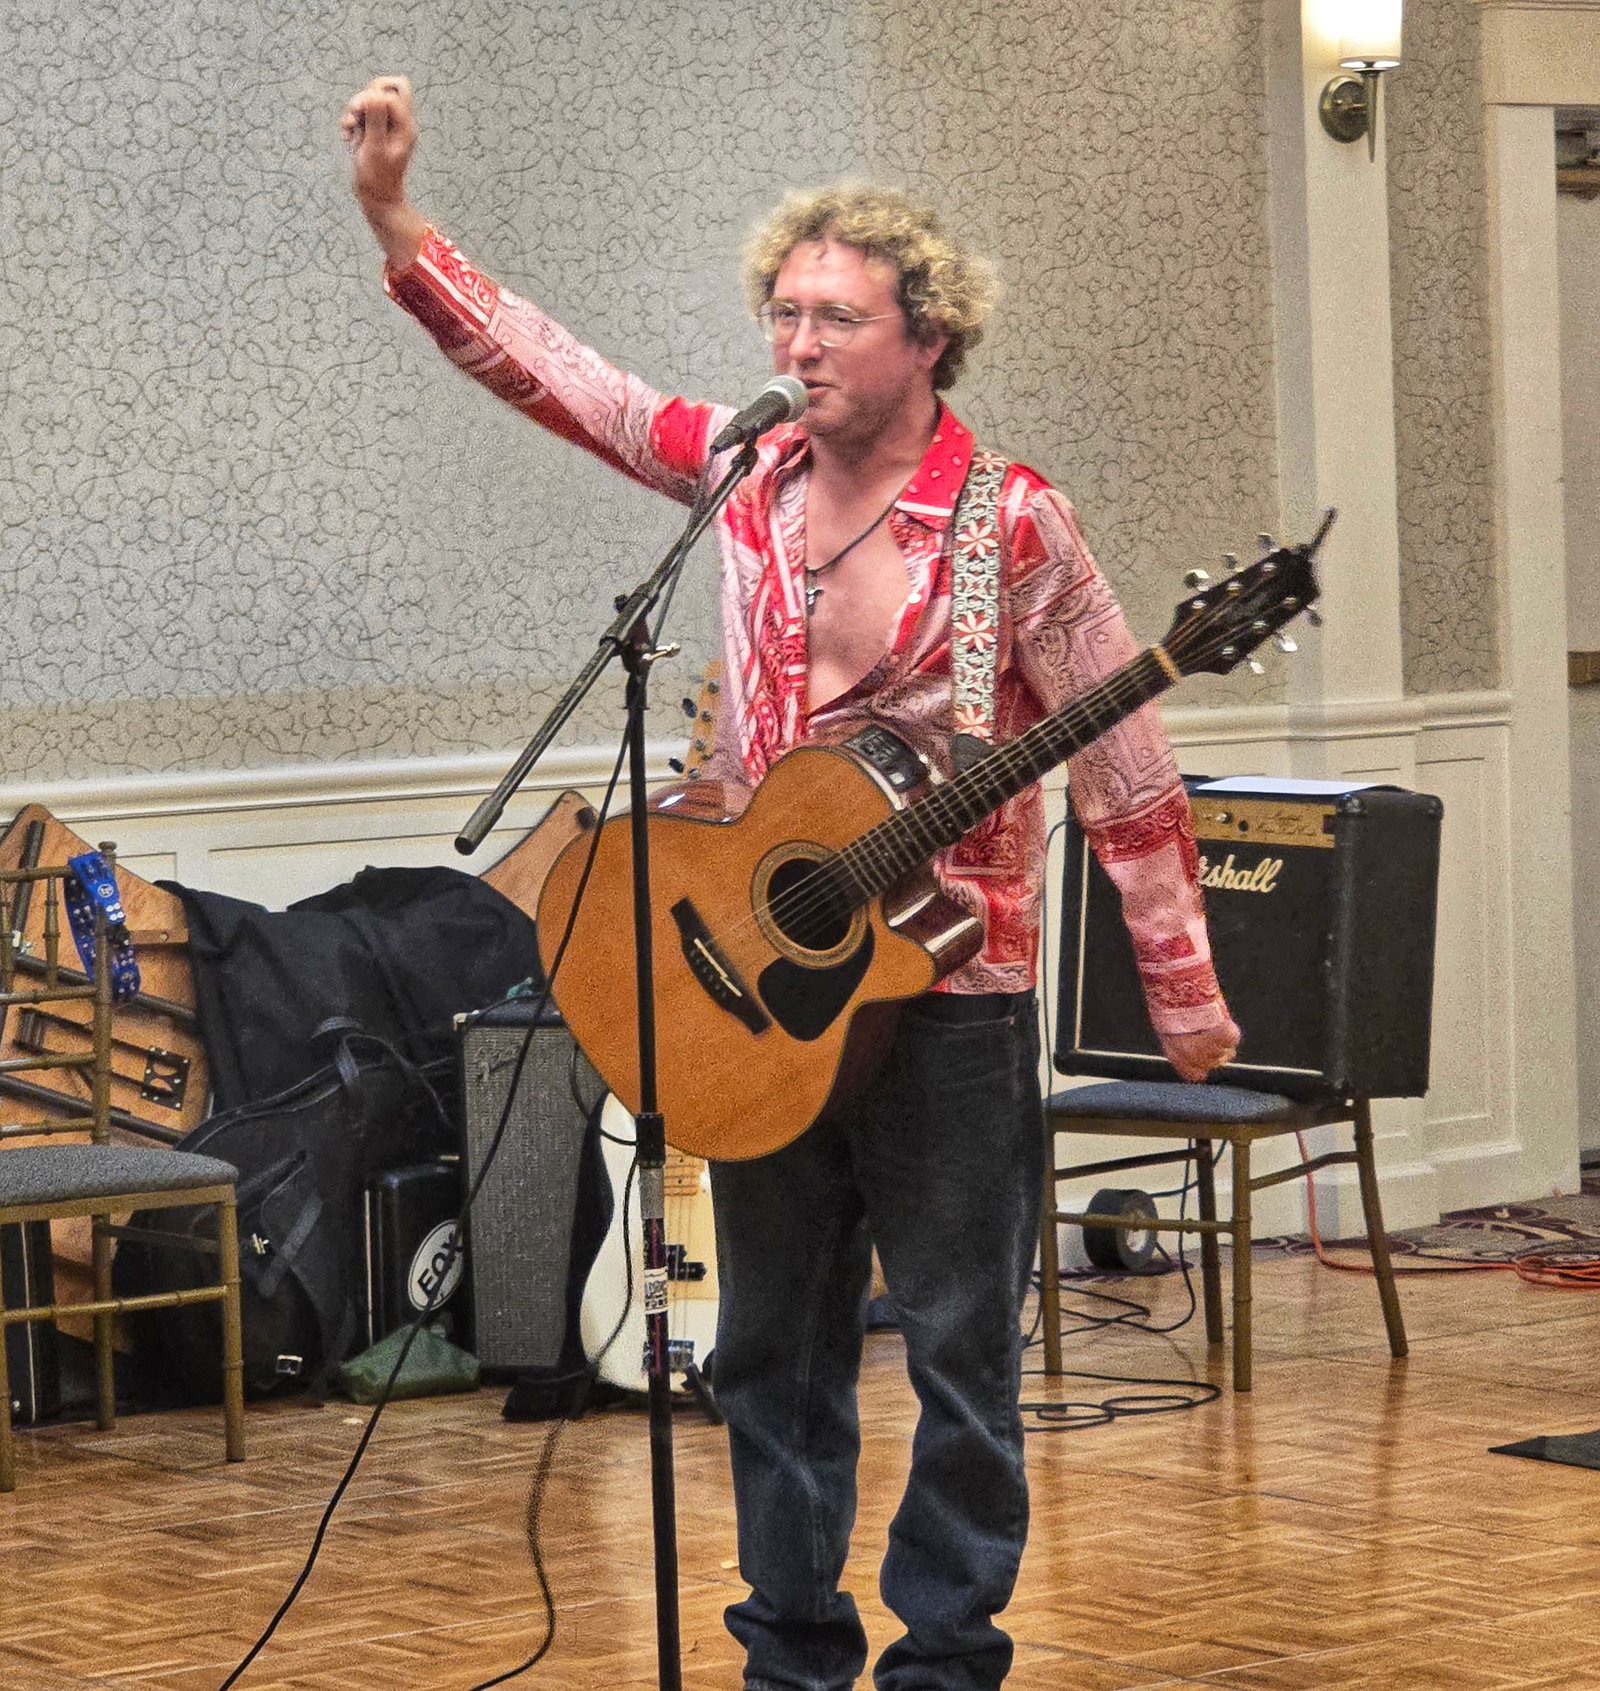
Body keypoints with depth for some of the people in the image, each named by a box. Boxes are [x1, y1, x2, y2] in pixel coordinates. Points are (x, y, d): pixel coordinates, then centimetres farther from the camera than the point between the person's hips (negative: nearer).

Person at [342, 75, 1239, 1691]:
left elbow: (1126, 772, -7)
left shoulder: (1011, 525, -9)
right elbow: (551, 369, 3)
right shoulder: (748, 477, 4)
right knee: (772, 1343, 12)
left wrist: (1183, 992, -7)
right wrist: (395, 217, -6)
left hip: (947, 993, -5)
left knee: (959, 1347, 2)